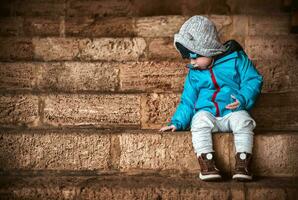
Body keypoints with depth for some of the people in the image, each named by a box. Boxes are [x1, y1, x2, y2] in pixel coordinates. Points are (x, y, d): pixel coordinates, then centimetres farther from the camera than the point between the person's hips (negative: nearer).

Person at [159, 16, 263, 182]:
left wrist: (243, 99, -19)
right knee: (200, 119, -32)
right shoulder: (194, 73, 12)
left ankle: (243, 162, -30)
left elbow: (254, 80, -1)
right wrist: (177, 122, 3)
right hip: (207, 113, 2)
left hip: (233, 111, -2)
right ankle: (207, 162, -35)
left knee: (242, 120, -34)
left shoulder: (235, 58, 1)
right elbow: (187, 101, 16)